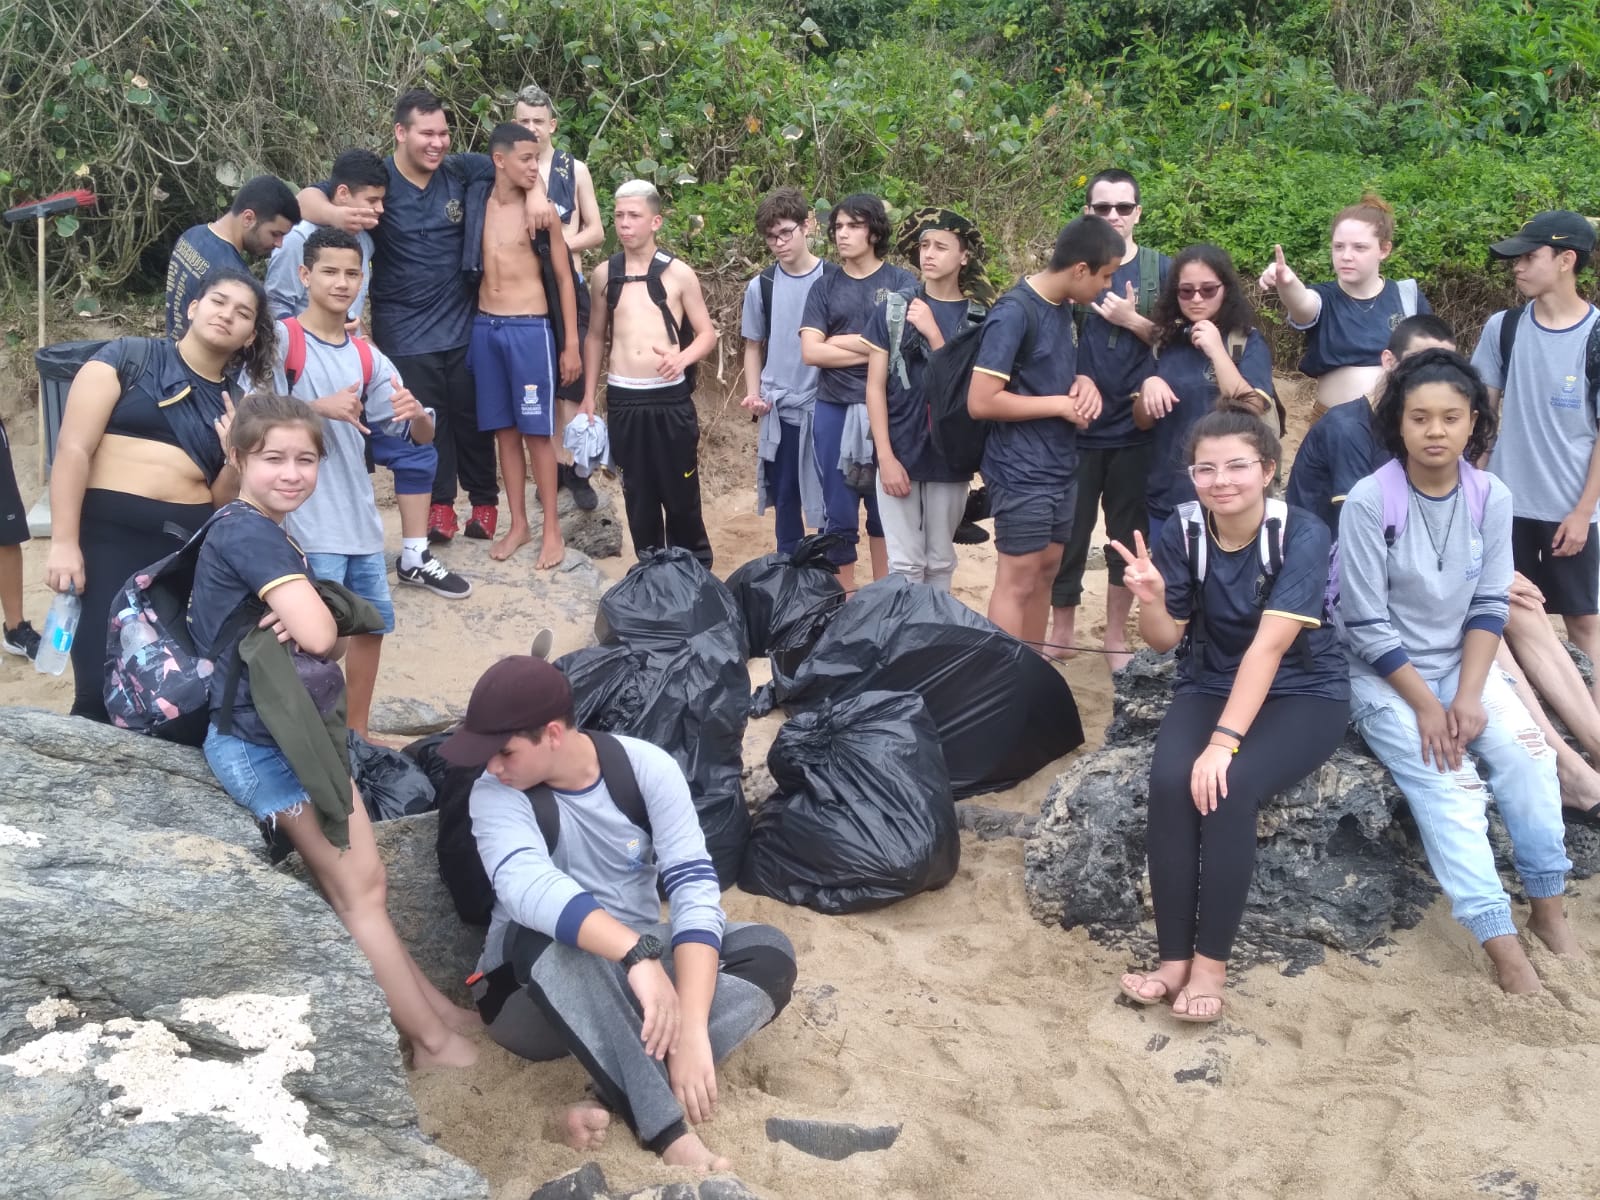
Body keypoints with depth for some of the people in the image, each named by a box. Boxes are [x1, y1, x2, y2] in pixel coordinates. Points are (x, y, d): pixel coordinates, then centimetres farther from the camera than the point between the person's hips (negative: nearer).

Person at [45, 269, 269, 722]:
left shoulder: (237, 407, 15)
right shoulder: (128, 357, 4)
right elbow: (73, 448, -4)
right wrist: (63, 541, -12)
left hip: (190, 548, 4)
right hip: (109, 535, -4)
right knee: (102, 690, -9)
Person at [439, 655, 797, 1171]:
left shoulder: (646, 766, -11)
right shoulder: (496, 794, -16)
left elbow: (694, 887, -22)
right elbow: (525, 888, -37)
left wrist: (693, 1029, -36)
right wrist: (637, 953, -52)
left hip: (637, 972, 3)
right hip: (534, 997, -2)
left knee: (769, 953, -22)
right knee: (549, 940, -36)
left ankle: (613, 1105, -34)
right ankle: (670, 1135, -41)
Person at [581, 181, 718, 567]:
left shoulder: (679, 273, -1)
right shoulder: (603, 274, 6)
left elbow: (707, 334, 1)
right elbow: (596, 336, 15)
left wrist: (682, 358, -19)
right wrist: (588, 396, 12)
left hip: (671, 398, -2)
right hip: (622, 399, 2)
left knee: (682, 494, 3)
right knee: (638, 495, 9)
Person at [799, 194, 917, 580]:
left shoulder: (901, 282, 1)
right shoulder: (825, 286, 6)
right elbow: (810, 352, -3)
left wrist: (841, 341, -6)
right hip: (834, 411, 2)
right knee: (838, 512, 5)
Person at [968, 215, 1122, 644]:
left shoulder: (1061, 307, 7)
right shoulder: (1014, 312, -19)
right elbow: (980, 401, -23)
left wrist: (1083, 382, -1)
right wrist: (1062, 404, -17)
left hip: (1060, 466, 9)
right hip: (1023, 472, -9)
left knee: (1046, 571, 15)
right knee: (1017, 580, -2)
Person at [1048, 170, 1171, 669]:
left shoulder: (1160, 269, 2)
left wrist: (1132, 320, -15)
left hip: (1136, 427, 0)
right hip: (1076, 426, 0)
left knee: (1128, 534, 9)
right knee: (1068, 530, 6)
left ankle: (1117, 637, 23)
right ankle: (1062, 630, 22)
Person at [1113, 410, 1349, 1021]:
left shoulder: (1302, 535, -18)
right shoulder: (1183, 533, -6)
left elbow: (1268, 646, -27)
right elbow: (1165, 639, -1)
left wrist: (1224, 741, -34)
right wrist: (1150, 598, -24)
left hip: (1303, 695, -3)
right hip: (1210, 687, 4)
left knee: (1228, 786, -31)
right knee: (1171, 782, -27)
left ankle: (1211, 962, -18)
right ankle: (1174, 958, -18)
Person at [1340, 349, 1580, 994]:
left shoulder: (1492, 497, -5)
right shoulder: (1369, 502, -18)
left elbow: (1488, 607, -2)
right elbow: (1366, 623, -16)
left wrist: (1469, 695, -14)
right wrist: (1426, 704, -17)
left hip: (1462, 663, 4)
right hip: (1384, 674, -4)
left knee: (1529, 754, -18)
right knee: (1448, 783, -22)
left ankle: (1548, 908, -2)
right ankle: (1504, 947, -24)